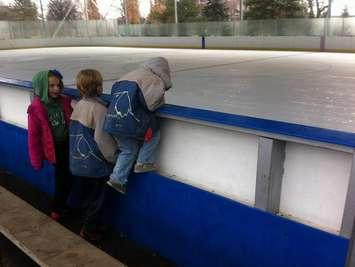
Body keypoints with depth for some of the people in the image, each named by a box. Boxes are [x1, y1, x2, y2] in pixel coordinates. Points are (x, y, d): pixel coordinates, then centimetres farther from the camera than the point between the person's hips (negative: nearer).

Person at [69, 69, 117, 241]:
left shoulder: (78, 106, 2)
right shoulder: (99, 108, -20)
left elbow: (74, 134, 10)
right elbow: (102, 138, -22)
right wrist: (113, 157, -10)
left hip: (78, 162, 7)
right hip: (95, 164, -7)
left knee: (88, 196, 23)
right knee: (96, 199, 11)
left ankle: (88, 225, 38)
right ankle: (90, 231, 24)